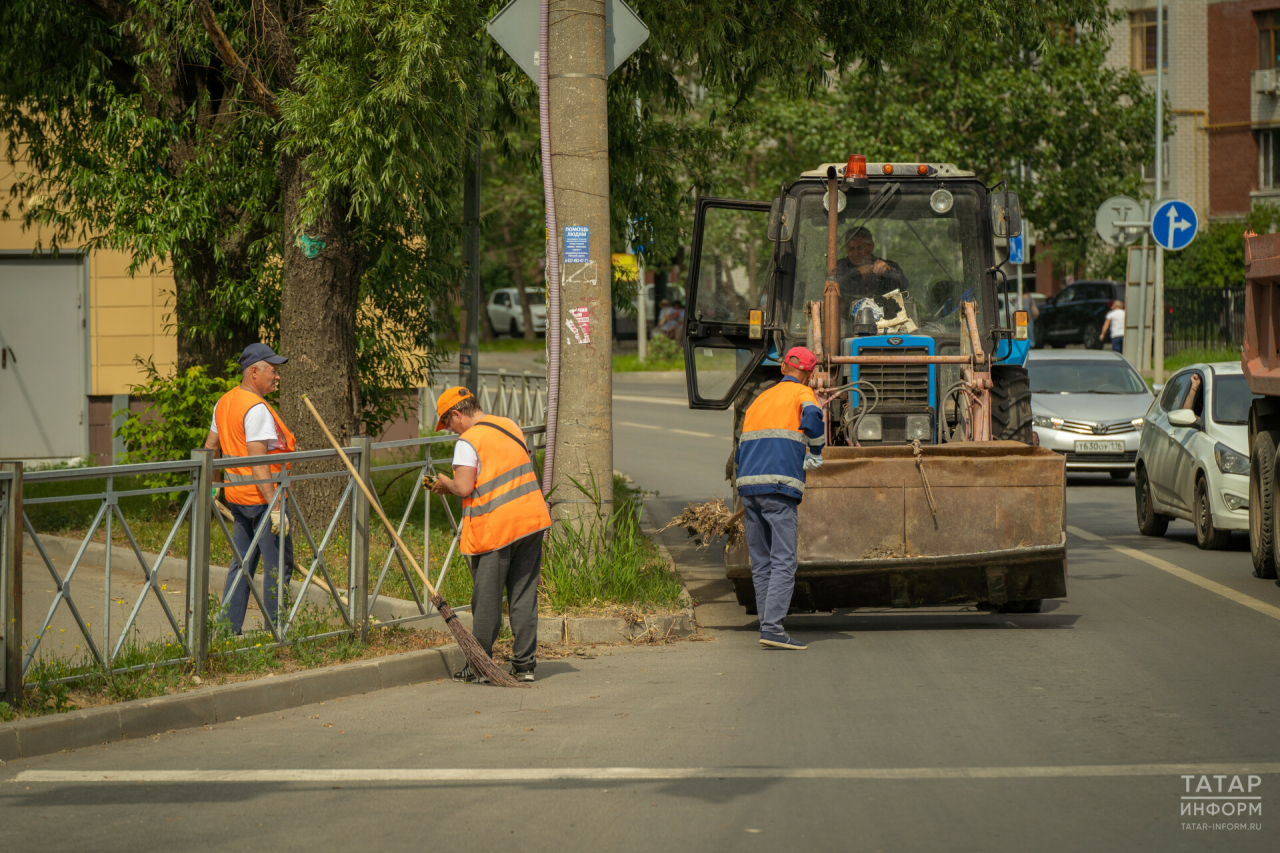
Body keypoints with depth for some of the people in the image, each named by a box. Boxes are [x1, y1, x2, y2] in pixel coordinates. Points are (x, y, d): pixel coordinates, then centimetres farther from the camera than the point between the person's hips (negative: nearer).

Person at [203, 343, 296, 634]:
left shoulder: (224, 402, 12)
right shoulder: (256, 409, -17)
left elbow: (210, 447, 22)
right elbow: (257, 463, -24)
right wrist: (275, 507, -25)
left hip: (237, 496, 9)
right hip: (262, 496, -9)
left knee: (242, 563, 14)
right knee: (278, 565, -2)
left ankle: (227, 630, 14)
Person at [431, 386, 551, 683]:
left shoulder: (468, 441, -10)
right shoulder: (509, 426, 14)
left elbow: (464, 488, -18)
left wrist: (446, 483, 4)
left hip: (494, 528, -7)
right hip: (531, 520, 7)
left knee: (486, 600, 3)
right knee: (524, 595, 8)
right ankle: (524, 664, 8)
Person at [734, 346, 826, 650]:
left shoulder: (760, 399, 25)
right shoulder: (803, 393, 6)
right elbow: (812, 418, -17)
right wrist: (815, 457, -2)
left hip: (748, 487, 6)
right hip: (780, 486, -6)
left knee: (761, 563, 10)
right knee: (783, 562, -8)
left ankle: (768, 627, 9)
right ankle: (772, 628, -18)